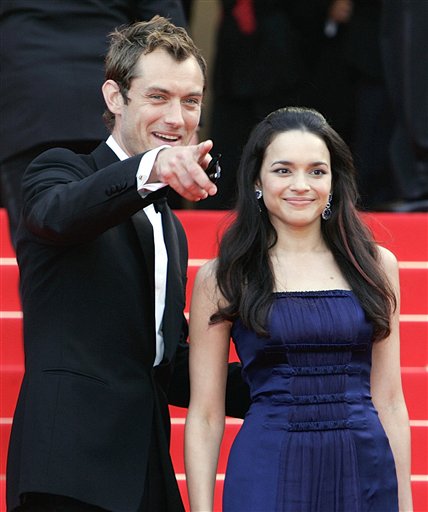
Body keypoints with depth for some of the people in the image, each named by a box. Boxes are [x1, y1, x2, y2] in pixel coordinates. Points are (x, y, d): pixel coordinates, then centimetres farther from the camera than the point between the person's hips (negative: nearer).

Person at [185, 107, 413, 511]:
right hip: (268, 476, -2)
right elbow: (204, 416, 1)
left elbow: (388, 401, 10)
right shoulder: (222, 278, 1)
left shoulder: (375, 266, 8)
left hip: (366, 471, 2)